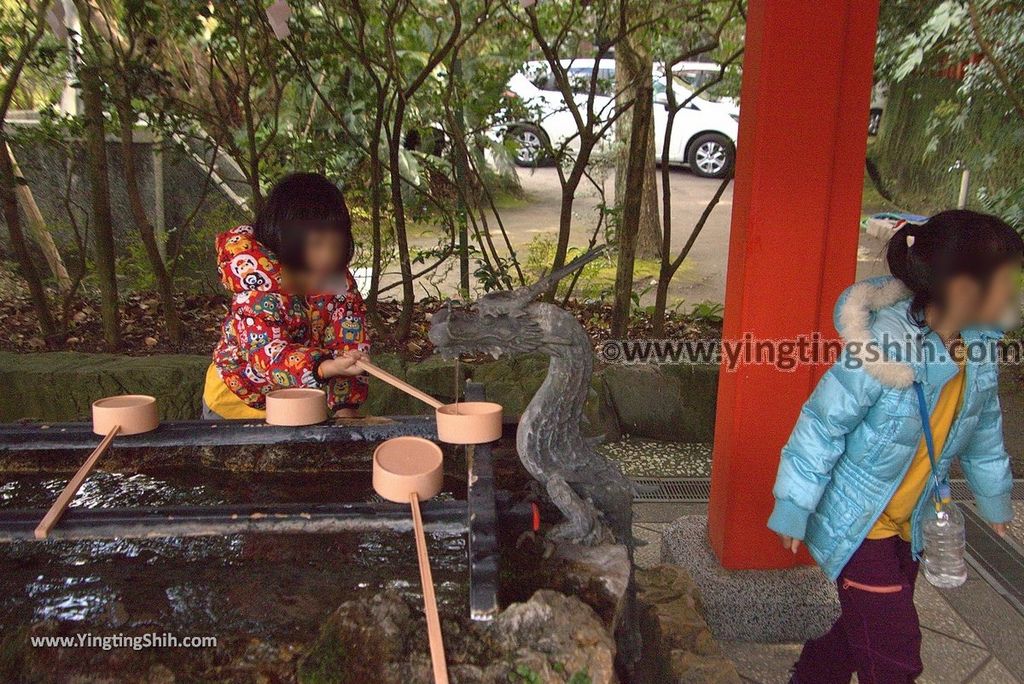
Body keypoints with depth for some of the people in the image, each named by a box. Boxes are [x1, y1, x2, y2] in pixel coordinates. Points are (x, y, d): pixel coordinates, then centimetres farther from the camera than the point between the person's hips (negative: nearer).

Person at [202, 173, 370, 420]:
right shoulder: (257, 281, -27)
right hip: (239, 403, -4)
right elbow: (267, 353, -37)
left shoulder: (339, 280, -12)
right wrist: (327, 368, -54)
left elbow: (350, 344, -12)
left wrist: (345, 408, -23)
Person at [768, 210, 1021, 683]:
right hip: (856, 523, -7)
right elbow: (821, 426, -21)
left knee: (867, 631, 21)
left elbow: (982, 429, 11)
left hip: (909, 523, 7)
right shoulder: (882, 348, -29)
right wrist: (793, 510, -15)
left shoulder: (977, 346, -6)